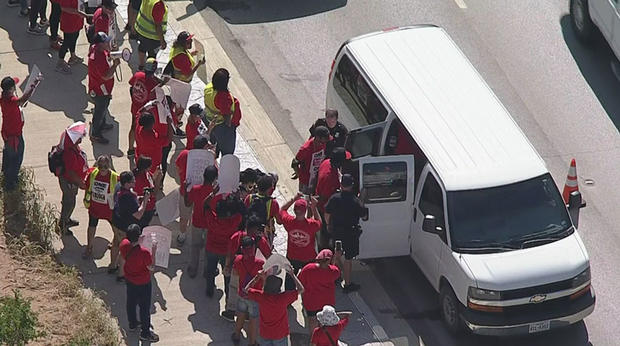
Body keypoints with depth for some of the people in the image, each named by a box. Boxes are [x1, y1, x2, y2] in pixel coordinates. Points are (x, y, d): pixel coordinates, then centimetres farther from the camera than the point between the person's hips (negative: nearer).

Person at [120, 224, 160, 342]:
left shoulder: (124, 244, -20)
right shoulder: (144, 252, -37)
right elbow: (151, 268, -23)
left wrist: (137, 240, -1)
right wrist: (153, 252, -18)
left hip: (129, 279, 6)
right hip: (143, 283, -6)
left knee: (131, 302, 28)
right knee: (145, 307, 13)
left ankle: (132, 323, 50)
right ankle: (145, 333, 29)